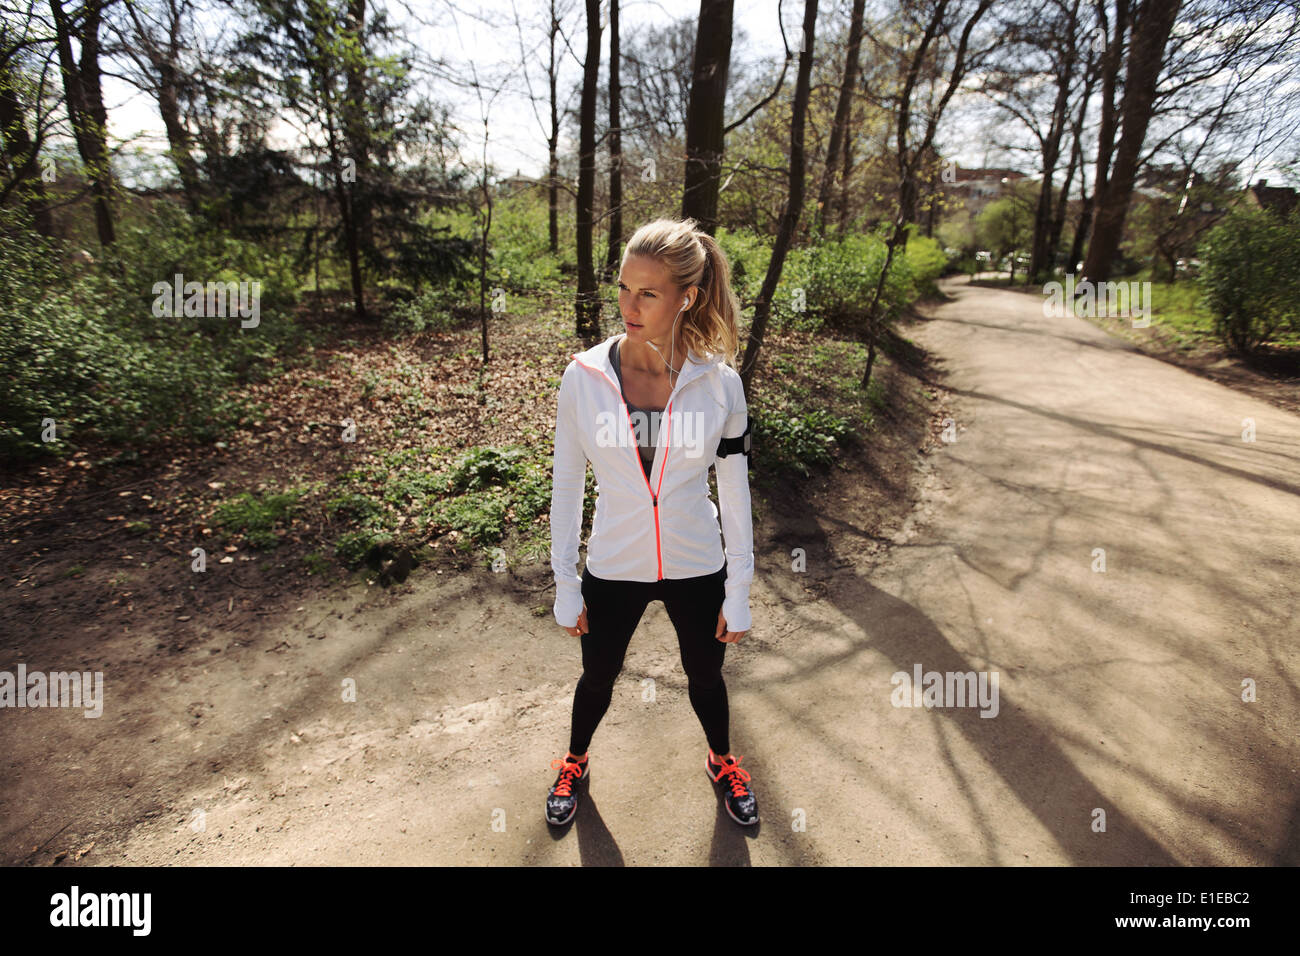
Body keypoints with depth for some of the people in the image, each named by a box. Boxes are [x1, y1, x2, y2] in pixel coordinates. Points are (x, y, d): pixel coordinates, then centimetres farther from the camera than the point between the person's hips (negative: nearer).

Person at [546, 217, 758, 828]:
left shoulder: (718, 381, -13)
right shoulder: (584, 376, -13)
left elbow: (734, 491, -5)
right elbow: (566, 486, -5)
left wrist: (739, 591, -1)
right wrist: (565, 585, -2)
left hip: (698, 569, 0)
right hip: (613, 569, 0)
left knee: (705, 676, 23)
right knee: (598, 679, 22)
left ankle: (721, 760, 56)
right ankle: (575, 762, 55)